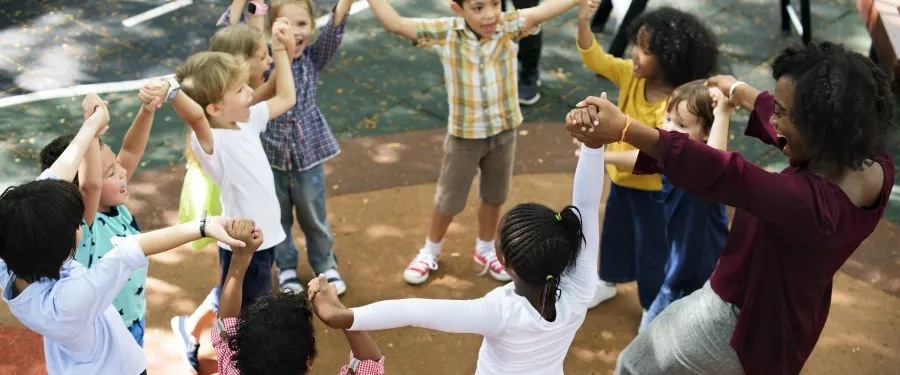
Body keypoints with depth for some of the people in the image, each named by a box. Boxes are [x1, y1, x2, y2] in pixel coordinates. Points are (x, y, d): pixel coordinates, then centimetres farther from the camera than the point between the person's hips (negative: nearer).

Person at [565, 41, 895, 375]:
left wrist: (623, 128, -43)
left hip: (739, 320, -8)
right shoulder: (878, 167, -15)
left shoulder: (807, 200, -40)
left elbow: (719, 174, -40)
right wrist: (738, 91, 14)